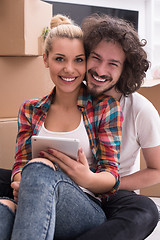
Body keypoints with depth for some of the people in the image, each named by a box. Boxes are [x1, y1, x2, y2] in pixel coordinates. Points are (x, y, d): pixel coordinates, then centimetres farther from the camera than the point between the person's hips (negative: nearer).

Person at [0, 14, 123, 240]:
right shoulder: (30, 110, 17)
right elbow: (20, 164, 9)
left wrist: (88, 179, -24)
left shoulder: (106, 106, 7)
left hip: (90, 209, -1)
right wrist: (23, 186, -17)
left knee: (40, 168, -37)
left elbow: (111, 175, 1)